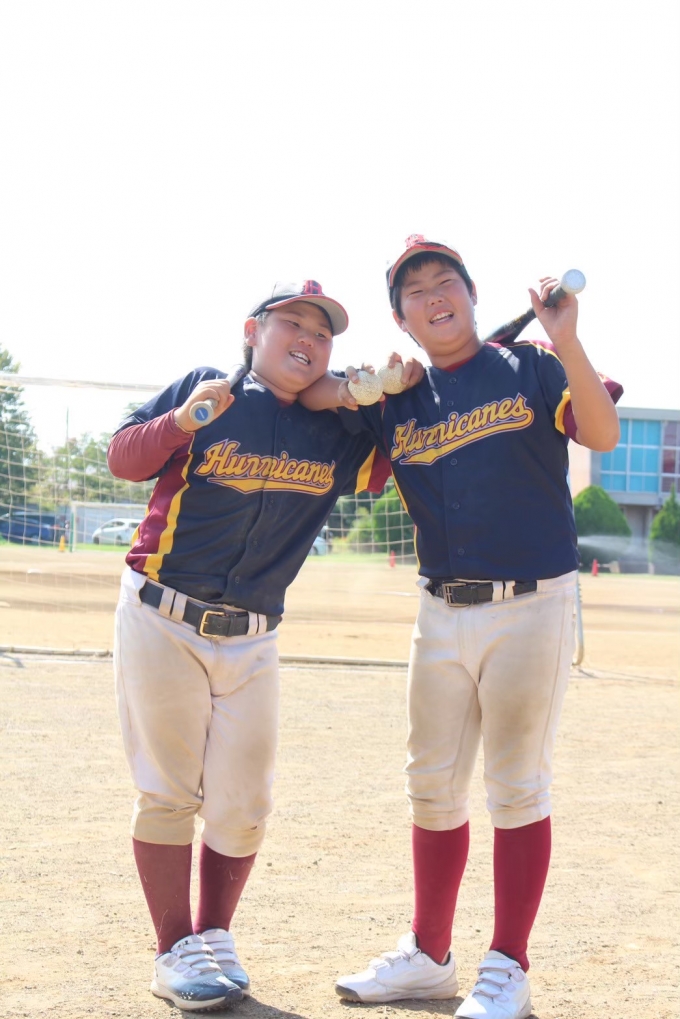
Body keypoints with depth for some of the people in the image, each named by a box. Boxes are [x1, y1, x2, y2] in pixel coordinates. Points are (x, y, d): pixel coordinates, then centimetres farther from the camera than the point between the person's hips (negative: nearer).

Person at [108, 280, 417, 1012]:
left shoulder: (334, 435, 6)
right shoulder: (205, 387, -2)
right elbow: (123, 458, -3)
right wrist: (183, 419, -21)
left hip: (251, 642, 4)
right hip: (160, 622, -3)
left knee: (241, 806, 5)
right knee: (168, 793, 0)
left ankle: (214, 937, 22)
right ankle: (176, 951, 10)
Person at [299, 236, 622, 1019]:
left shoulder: (529, 369, -2)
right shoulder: (396, 400, 10)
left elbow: (602, 435, -16)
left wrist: (567, 345, -31)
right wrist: (341, 391, -8)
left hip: (530, 608, -5)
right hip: (442, 611, 5)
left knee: (516, 787, 0)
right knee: (432, 786, 12)